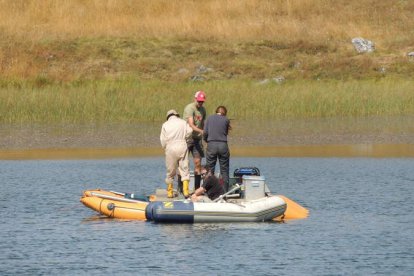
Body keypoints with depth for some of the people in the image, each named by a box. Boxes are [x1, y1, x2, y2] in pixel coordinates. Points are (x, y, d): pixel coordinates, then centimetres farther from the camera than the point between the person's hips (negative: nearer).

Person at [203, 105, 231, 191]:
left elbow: (205, 132, 0)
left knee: (209, 169, 6)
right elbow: (226, 133, 11)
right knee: (224, 170, 7)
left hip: (211, 145, 0)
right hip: (223, 145, 0)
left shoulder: (210, 118, 5)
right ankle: (225, 190, 6)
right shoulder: (226, 120, 4)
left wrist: (206, 140, 19)